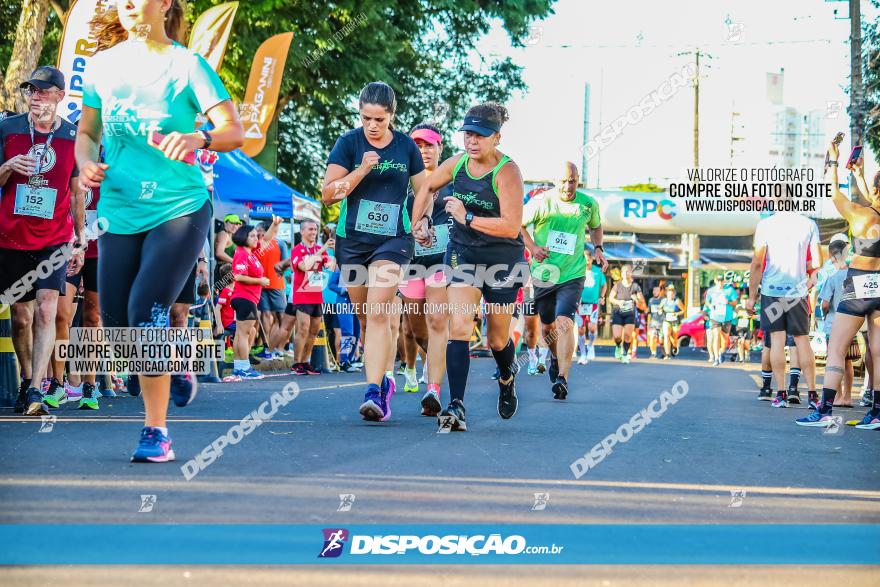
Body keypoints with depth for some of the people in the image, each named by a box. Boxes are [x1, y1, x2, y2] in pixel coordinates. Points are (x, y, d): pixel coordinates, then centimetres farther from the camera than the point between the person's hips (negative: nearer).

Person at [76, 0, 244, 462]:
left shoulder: (187, 64, -4)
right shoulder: (104, 63, 8)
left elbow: (235, 132, -9)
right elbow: (87, 131, 19)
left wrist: (198, 137, -30)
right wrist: (86, 163, -3)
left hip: (180, 208, -5)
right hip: (119, 211, 5)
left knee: (146, 310, -18)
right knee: (116, 323, 5)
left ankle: (156, 432, -7)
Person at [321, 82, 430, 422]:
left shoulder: (406, 146, 2)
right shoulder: (348, 143, -2)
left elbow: (423, 190, 17)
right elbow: (328, 195, -7)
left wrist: (415, 227, 6)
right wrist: (362, 170, -18)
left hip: (392, 241, -1)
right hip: (352, 240, 2)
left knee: (378, 314, -16)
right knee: (365, 317, 9)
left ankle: (374, 392, -22)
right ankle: (385, 377, 27)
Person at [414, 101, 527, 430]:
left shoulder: (507, 172, -19)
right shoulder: (457, 163, -2)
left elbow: (512, 228, -26)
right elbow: (426, 188, 19)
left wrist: (467, 218, -25)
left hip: (503, 259, -3)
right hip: (463, 254, 3)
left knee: (497, 339, 11)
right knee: (459, 327, -16)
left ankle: (507, 378, 47)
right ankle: (456, 408, -23)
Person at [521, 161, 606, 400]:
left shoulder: (588, 204, -1)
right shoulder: (541, 202, -9)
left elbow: (595, 226, 21)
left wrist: (598, 248, 5)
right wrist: (532, 247, -12)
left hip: (572, 275, -1)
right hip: (544, 273, 1)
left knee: (565, 322, -21)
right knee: (547, 326, 16)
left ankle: (562, 378, -25)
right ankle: (556, 357, 49)